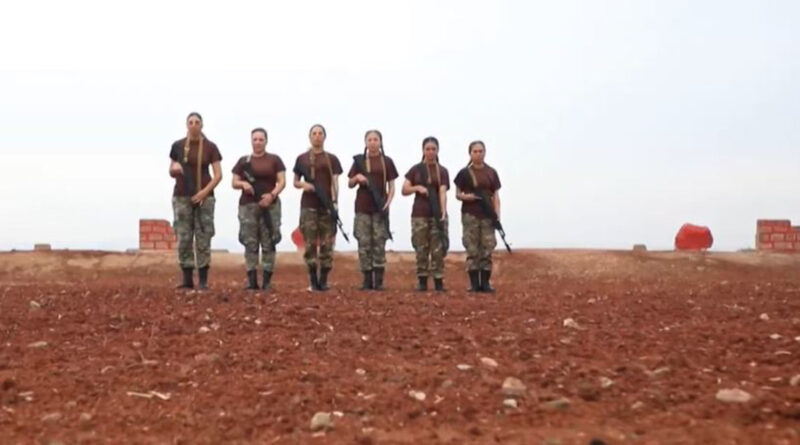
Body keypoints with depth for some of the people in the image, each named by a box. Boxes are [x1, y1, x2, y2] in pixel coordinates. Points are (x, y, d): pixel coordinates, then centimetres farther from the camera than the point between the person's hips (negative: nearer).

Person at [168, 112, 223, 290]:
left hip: (204, 197, -1)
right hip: (182, 197, 1)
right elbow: (171, 173, 11)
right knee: (184, 238, -3)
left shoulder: (210, 147, 2)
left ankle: (203, 280, 0)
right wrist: (175, 168, -13)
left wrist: (205, 191, -14)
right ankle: (187, 279, 2)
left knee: (203, 238, -4)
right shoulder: (177, 146, 6)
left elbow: (218, 175, -1)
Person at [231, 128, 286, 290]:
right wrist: (243, 184, -11)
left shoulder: (274, 160, 7)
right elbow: (234, 182, 12)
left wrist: (272, 195, -16)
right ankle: (252, 280, 1)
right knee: (250, 243, -1)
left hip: (270, 205, -2)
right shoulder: (243, 161, 13)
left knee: (268, 243, -4)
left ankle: (267, 281, -1)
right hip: (248, 206, 2)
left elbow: (282, 182, 1)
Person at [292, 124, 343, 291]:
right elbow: (295, 182, 15)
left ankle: (323, 280, 4)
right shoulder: (302, 159, 11)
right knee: (310, 243, -5)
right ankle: (313, 281, -2)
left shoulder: (332, 159, 10)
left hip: (327, 206, 0)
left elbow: (335, 182, 2)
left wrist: (335, 201, -12)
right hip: (308, 206, 0)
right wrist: (303, 185, -7)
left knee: (327, 243, -2)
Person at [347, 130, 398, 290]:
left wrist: (388, 202, -10)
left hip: (379, 208, -1)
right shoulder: (359, 160, 9)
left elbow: (391, 186, 6)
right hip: (363, 207, 1)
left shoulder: (387, 162, 6)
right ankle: (367, 280, 4)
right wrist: (357, 177, -8)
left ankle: (379, 281, -2)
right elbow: (350, 184, 13)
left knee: (379, 243, -4)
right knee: (364, 243, -1)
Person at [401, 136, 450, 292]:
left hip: (437, 214, 0)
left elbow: (442, 192, -7)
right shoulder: (415, 169, 7)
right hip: (420, 214, 0)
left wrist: (443, 211, -21)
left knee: (438, 249, -3)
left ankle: (439, 282, 0)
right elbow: (404, 190, 6)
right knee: (421, 249, 1)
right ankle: (422, 281, 5)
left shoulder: (442, 171, 5)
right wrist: (417, 187, -13)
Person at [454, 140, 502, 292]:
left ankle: (485, 283, 4)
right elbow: (457, 194, 9)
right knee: (472, 250, -2)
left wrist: (497, 213, -4)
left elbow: (496, 195, 8)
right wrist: (465, 196, -13)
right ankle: (474, 283, 2)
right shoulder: (465, 173, 4)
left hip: (487, 216, 2)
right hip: (470, 215, -2)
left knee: (487, 250, -1)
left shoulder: (491, 173, 9)